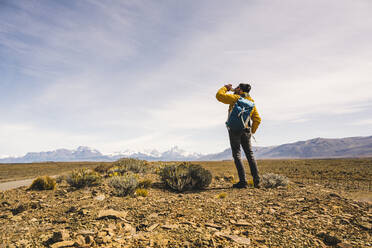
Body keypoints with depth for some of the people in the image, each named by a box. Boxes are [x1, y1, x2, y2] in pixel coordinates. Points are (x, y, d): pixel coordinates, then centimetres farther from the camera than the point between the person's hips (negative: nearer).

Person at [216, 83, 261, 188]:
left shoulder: (235, 98, -5)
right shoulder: (251, 102, 13)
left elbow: (219, 95, -9)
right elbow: (257, 119, 11)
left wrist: (226, 88, 9)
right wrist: (252, 131, 19)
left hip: (234, 129, -5)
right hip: (246, 131, 5)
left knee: (237, 155, -1)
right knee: (250, 155, 11)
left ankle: (243, 181, -4)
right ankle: (256, 181, 10)